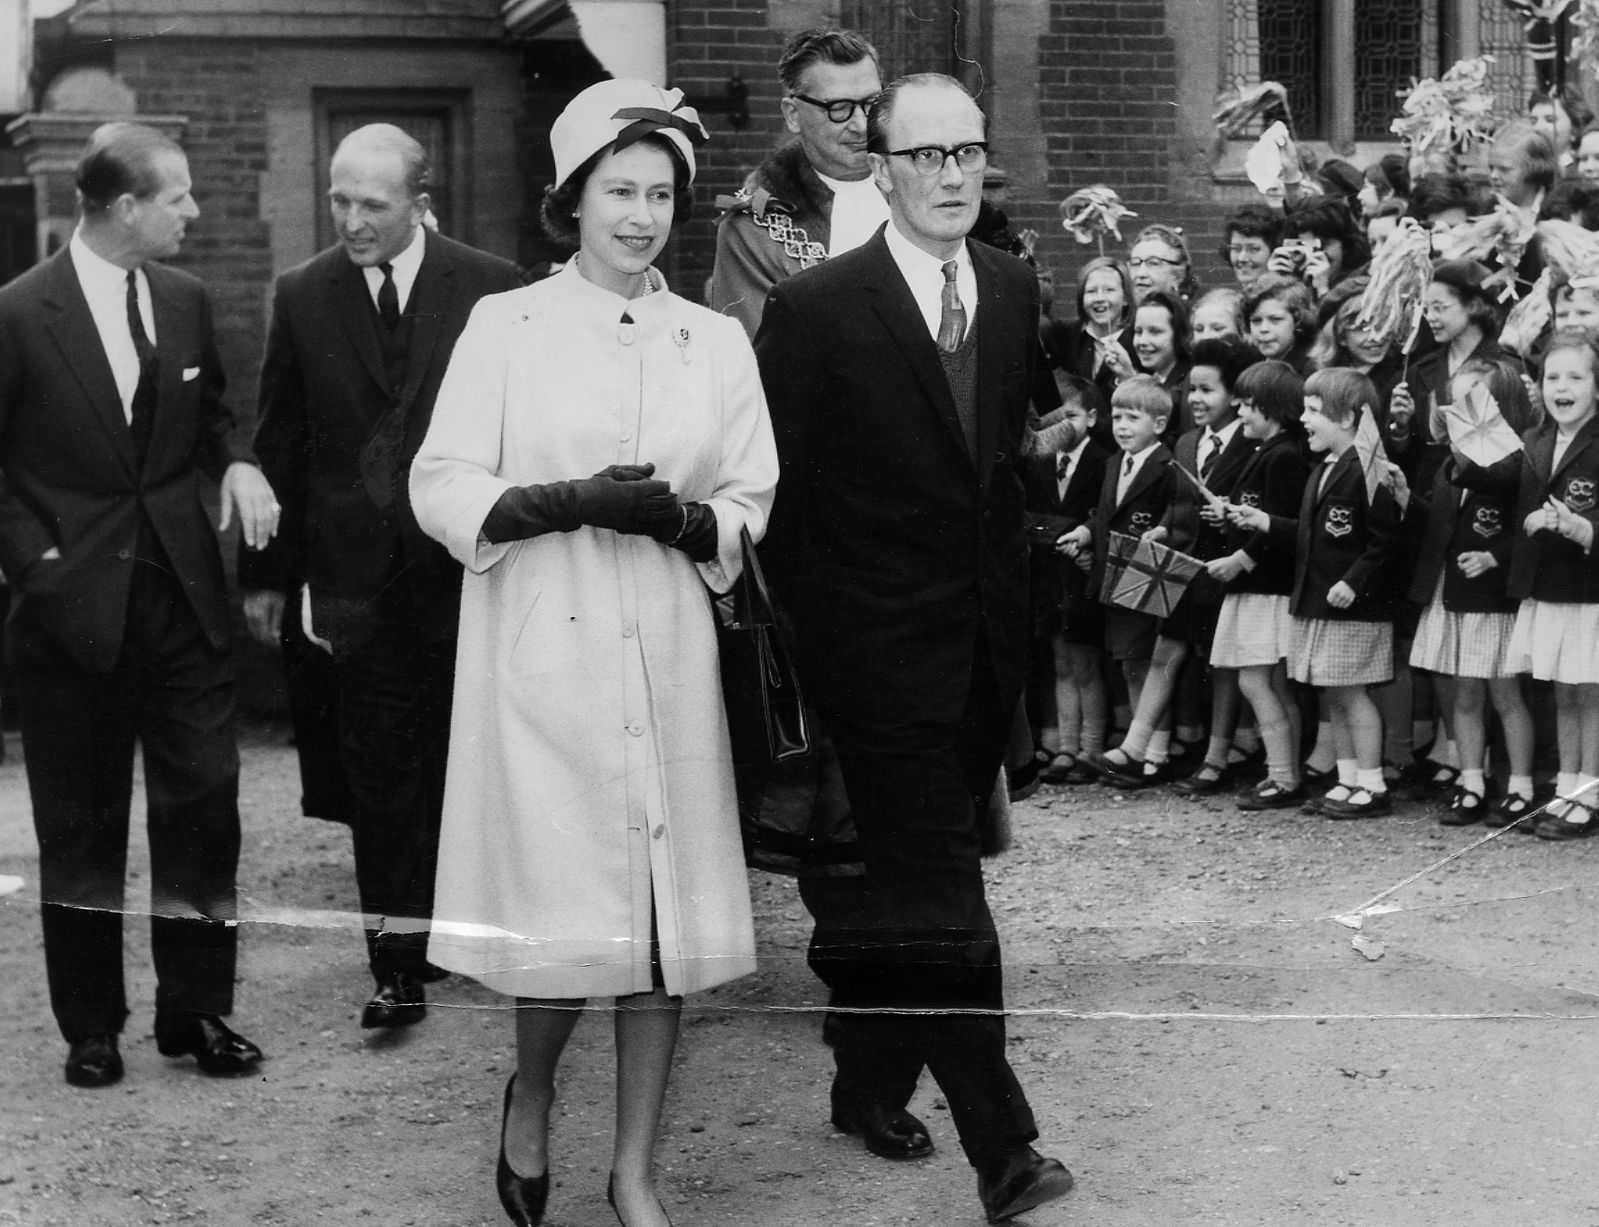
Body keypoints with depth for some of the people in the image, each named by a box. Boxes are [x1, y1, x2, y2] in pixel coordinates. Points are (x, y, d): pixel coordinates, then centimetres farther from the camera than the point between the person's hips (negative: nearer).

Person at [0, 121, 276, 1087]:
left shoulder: (185, 300, 5)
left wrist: (239, 463, -2)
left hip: (185, 594, 4)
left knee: (205, 800, 4)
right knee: (81, 826, 7)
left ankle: (198, 1009, 17)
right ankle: (91, 1028, 19)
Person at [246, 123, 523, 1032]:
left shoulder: (491, 289, -3)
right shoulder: (303, 298, 4)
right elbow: (281, 443, 7)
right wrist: (269, 572, 5)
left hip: (466, 564, -1)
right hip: (359, 573, 1)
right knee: (381, 765, 3)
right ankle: (400, 957, 6)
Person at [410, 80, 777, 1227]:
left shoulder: (717, 341, 11)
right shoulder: (505, 324, 3)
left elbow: (750, 507, 9)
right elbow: (442, 487, -2)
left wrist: (675, 515, -12)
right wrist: (573, 500, -16)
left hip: (666, 660, 3)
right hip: (541, 658, -3)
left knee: (664, 917, 2)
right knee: (567, 915, -5)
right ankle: (530, 1097, 26)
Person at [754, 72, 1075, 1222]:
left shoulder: (1015, 290, 8)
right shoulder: (816, 308, -10)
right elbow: (779, 491, -5)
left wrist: (1009, 589, 15)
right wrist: (811, 634, -3)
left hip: (990, 635, 6)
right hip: (885, 642, -6)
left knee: (909, 875, 16)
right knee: (940, 887, -9)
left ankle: (868, 1079, 33)